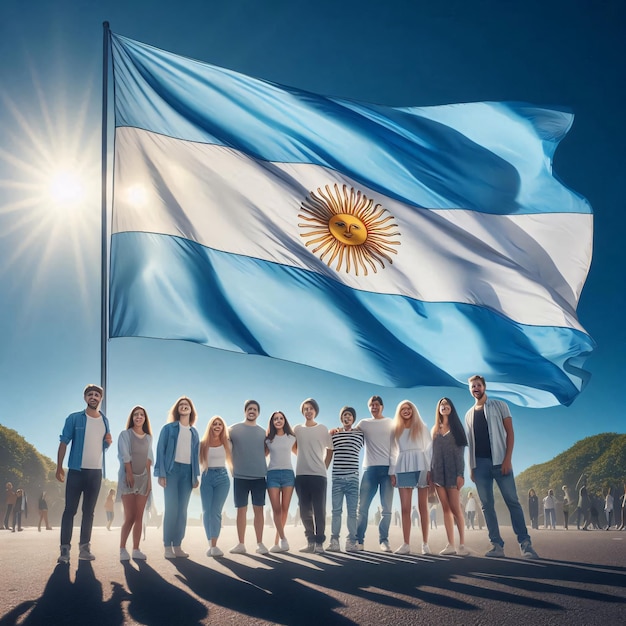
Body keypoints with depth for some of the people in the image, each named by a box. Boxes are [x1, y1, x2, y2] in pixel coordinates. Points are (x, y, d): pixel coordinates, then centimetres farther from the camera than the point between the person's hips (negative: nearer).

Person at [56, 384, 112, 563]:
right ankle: (65, 549, -3)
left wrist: (109, 442, -4)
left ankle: (85, 547, 12)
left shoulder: (105, 421, 9)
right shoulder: (74, 418, -2)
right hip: (76, 470, -4)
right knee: (70, 510, -4)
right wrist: (59, 467, -10)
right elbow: (64, 443, -4)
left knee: (89, 511, 7)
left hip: (96, 472, 4)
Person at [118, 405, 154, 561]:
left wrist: (149, 479, 1)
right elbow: (125, 456, -8)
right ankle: (122, 549, -2)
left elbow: (149, 459, 9)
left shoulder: (148, 438, 13)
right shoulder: (125, 434, 0)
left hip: (143, 478, 4)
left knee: (139, 517, 3)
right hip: (128, 477, -4)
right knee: (129, 517, -9)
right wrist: (129, 474, -17)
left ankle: (136, 550, 6)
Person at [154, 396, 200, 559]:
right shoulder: (169, 428, 3)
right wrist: (161, 473, -11)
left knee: (182, 510, 4)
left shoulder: (194, 433, 16)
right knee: (171, 508, -7)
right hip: (172, 469, -4)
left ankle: (177, 546, 9)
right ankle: (168, 547, -2)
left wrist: (196, 476, 11)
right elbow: (161, 450, -2)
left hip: (187, 472, 4)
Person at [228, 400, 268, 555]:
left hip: (259, 476, 2)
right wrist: (233, 466, 3)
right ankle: (241, 544, 10)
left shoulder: (263, 432, 9)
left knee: (258, 510, 3)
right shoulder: (234, 429, 2)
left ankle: (260, 544, 8)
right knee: (241, 510, 4)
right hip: (240, 477, -1)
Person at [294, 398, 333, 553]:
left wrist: (324, 467, 6)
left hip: (318, 475, -2)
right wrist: (303, 459, 9)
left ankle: (319, 542, 2)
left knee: (319, 510, -3)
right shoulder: (297, 429, 8)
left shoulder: (323, 429, 4)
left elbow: (330, 450, 10)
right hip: (301, 475, 3)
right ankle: (310, 541, 15)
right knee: (305, 510, 6)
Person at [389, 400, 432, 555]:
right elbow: (393, 452, 13)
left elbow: (429, 448, 3)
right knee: (405, 508, 0)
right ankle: (406, 544, 0)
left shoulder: (421, 427, 8)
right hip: (403, 469, 2)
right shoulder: (396, 430, 15)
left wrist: (429, 470, -7)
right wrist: (392, 472, 4)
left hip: (420, 467, -2)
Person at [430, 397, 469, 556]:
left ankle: (461, 544, -4)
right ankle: (450, 545, 2)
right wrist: (430, 473, 4)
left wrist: (460, 474, -13)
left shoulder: (456, 428, 3)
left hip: (452, 472, -4)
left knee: (455, 508, -8)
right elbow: (433, 453, 11)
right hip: (438, 472, 4)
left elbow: (460, 453, -4)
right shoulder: (435, 430, 15)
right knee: (446, 509, 2)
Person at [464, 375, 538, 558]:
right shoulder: (469, 414, 16)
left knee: (512, 501, -7)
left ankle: (525, 543, -4)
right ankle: (497, 545, 5)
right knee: (487, 505, 2)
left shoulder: (499, 406, 4)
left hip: (499, 460, -4)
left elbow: (510, 433, -2)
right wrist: (471, 467, 8)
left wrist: (507, 459, -12)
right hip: (479, 463, 4)